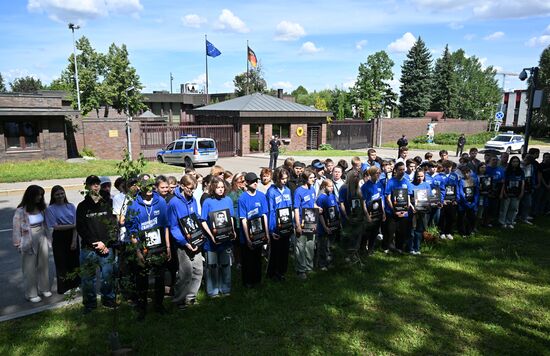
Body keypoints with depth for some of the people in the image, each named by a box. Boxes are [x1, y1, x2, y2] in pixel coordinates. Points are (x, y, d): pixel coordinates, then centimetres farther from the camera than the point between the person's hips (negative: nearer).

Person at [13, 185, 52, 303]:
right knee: (30, 268, 6)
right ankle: (31, 294, 18)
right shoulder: (21, 211, -14)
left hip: (42, 239, 5)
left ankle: (44, 288, 30)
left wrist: (48, 238, 8)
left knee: (44, 265, 14)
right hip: (29, 242, -5)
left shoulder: (41, 208, 2)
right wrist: (19, 245, -7)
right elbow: (16, 229, -10)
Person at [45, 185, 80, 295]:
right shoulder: (50, 209, -6)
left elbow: (75, 225, -2)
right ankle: (64, 288, 20)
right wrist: (72, 225, -15)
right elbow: (56, 227, -12)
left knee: (74, 261, 9)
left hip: (72, 236, 3)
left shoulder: (71, 206, 1)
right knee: (62, 263, 6)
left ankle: (74, 284, 25)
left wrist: (74, 241, -10)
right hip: (59, 238, -2)